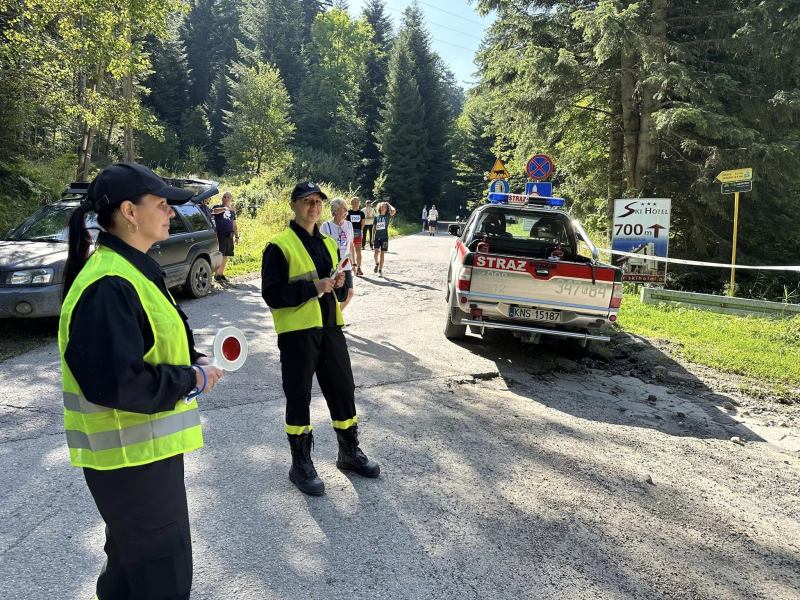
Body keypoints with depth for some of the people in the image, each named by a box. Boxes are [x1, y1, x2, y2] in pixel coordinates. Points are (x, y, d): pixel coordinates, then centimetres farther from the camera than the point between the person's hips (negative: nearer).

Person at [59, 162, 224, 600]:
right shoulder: (108, 288, -25)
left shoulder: (133, 271, 8)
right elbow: (118, 383, -30)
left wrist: (195, 360, -1)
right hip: (132, 457, -10)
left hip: (145, 446, 10)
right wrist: (193, 379, -18)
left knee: (129, 564, 28)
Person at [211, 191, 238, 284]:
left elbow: (234, 224, 25)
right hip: (220, 235, -5)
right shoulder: (218, 207, 3)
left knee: (225, 257, 8)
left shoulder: (232, 210, 20)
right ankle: (217, 275, -5)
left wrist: (237, 236, 20)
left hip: (229, 236, 5)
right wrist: (226, 208, -31)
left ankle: (221, 274, 16)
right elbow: (213, 211, -22)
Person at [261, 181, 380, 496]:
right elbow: (271, 294, -14)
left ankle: (350, 452, 32)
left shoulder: (328, 243, 13)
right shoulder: (280, 245, -8)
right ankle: (301, 464, 20)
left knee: (343, 389, 13)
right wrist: (312, 287, -21)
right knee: (299, 397, 5)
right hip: (297, 331, -6)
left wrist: (339, 282, 0)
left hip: (330, 327, 6)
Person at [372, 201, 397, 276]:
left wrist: (388, 204, -2)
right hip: (377, 237, 1)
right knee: (376, 251, -14)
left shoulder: (388, 216, 1)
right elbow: (374, 228, 11)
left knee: (382, 253, 2)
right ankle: (377, 264, 15)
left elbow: (394, 211, -17)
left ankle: (380, 270, 9)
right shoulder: (376, 216, 6)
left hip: (384, 237, -1)